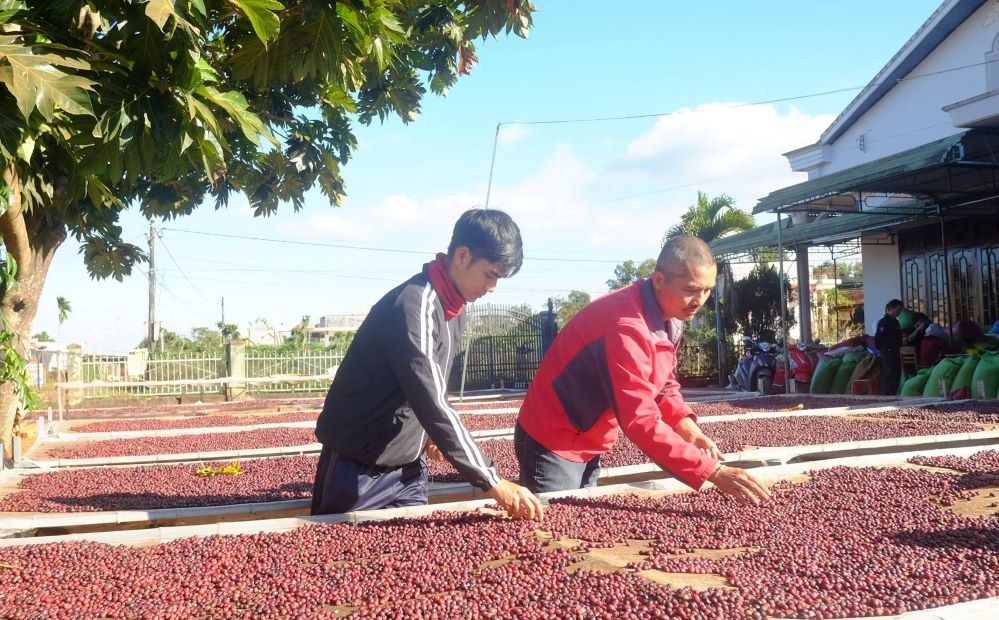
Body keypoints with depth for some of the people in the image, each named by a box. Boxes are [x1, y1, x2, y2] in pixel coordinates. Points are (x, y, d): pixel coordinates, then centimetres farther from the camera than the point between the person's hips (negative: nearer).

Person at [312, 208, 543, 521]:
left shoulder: (452, 306, 3)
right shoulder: (413, 306, -25)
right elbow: (433, 404, -32)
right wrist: (492, 482, -31)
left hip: (408, 467, 8)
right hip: (359, 467, -7)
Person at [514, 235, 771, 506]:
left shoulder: (670, 314, -2)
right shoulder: (625, 327, -33)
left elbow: (663, 382, 8)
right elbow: (640, 421, -37)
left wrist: (685, 424, -12)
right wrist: (714, 472, -39)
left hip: (590, 445, 9)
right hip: (553, 443, -9)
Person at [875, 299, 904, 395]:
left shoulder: (895, 321, 15)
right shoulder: (884, 321, -14)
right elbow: (878, 337, -18)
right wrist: (879, 349, -10)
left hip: (895, 352, 9)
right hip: (887, 352, -9)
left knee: (896, 375, 10)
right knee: (889, 376, -9)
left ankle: (892, 396, 16)